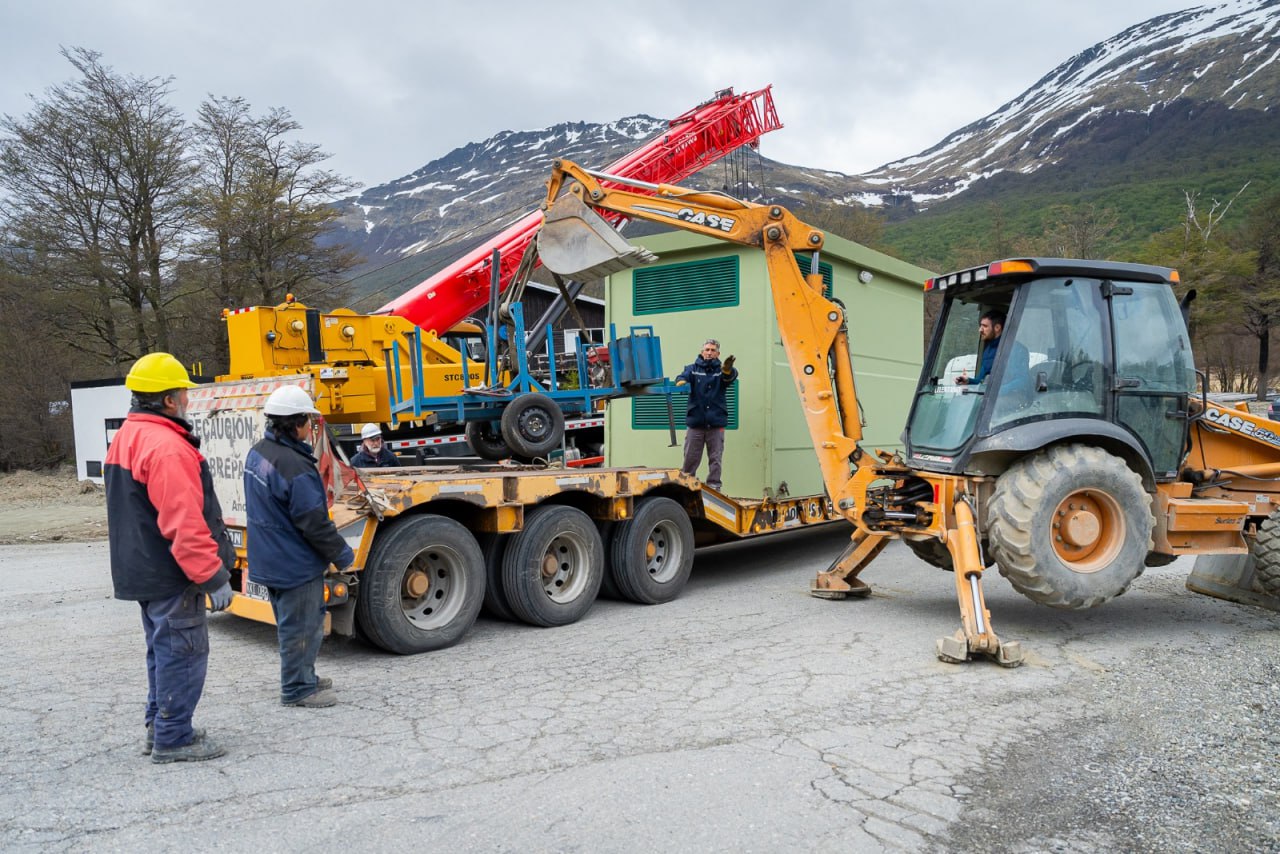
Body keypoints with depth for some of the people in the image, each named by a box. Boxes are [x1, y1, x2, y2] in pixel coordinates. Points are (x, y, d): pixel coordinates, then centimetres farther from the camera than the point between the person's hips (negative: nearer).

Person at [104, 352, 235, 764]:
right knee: (182, 653, 0)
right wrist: (213, 576, -22)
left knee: (163, 650, 20)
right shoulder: (167, 447, -23)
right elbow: (184, 524, -27)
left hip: (144, 572, 11)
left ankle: (158, 727, 30)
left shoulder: (125, 439, 12)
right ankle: (173, 739, 8)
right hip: (171, 576, -11)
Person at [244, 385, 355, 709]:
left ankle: (301, 678, 36)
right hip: (296, 564, -10)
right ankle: (298, 688, 17)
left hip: (269, 559, 10)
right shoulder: (294, 466, -27)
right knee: (301, 626, 5)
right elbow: (313, 522, -23)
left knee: (291, 622, 22)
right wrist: (341, 553, -10)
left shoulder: (257, 453, 3)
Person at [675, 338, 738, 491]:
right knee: (690, 459, 5)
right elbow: (684, 375, -14)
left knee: (715, 459, 4)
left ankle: (713, 487, 12)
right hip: (695, 421, 0)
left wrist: (727, 370, -42)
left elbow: (730, 377, -17)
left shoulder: (720, 370, 5)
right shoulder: (693, 368, 6)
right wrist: (681, 382, -39)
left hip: (716, 422, 0)